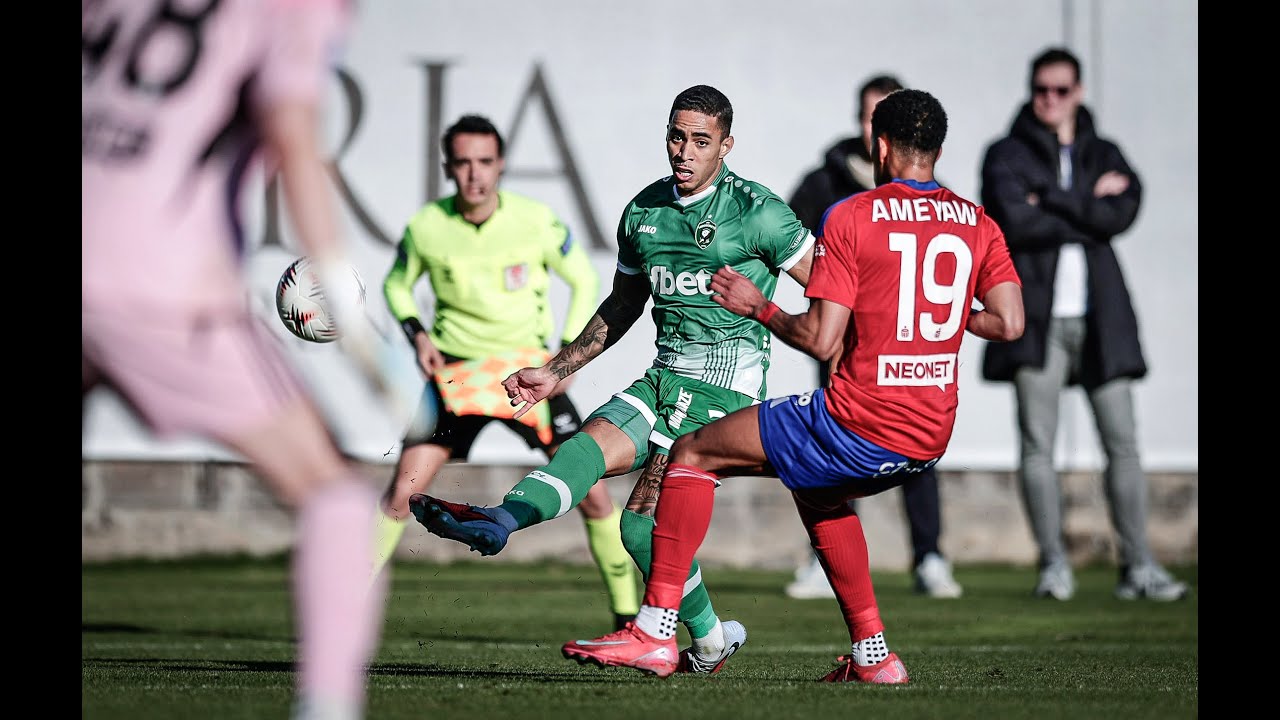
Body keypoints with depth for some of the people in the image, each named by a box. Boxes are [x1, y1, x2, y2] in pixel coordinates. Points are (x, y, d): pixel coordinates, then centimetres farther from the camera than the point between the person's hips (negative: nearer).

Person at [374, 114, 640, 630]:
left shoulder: (537, 221, -11)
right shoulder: (426, 228, -9)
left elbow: (584, 281, 3)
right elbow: (397, 284, 11)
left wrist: (570, 352, -7)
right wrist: (417, 334, -7)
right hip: (455, 372, 0)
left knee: (591, 490, -8)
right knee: (403, 490, -12)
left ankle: (630, 613, 6)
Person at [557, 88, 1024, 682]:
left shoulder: (850, 217, -7)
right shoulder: (978, 225, 7)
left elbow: (820, 340, -12)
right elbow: (1010, 323, -2)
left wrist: (759, 308, 6)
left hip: (860, 425, -6)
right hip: (931, 440, 6)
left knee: (691, 455, 8)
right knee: (814, 490, 36)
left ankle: (655, 631, 0)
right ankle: (872, 654, 31)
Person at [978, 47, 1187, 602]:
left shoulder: (1105, 156, 15)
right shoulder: (1007, 155, 8)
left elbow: (1121, 214, -5)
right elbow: (1013, 222, -10)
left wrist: (1049, 201, -7)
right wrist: (1086, 206, -4)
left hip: (1099, 317, 2)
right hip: (1037, 314, -2)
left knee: (1123, 442, -2)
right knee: (1037, 443, -5)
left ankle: (1138, 566, 0)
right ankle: (1054, 564, 0)